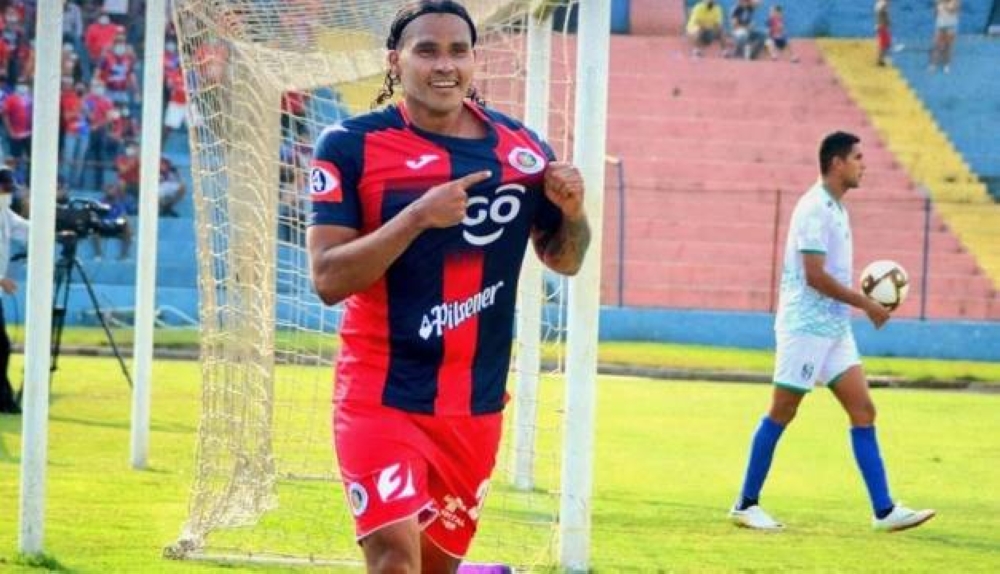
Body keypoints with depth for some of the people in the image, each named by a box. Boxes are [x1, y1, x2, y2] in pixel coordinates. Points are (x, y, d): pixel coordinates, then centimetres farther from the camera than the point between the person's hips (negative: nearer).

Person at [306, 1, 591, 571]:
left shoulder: (521, 148, 4)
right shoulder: (351, 146, -7)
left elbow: (563, 260, 15)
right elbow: (329, 278, -14)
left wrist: (573, 212, -7)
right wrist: (418, 216, -25)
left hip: (476, 406, 5)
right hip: (381, 397, -5)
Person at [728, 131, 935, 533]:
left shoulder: (836, 209, 14)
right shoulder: (815, 209, -15)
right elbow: (815, 275, -21)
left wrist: (864, 300, 10)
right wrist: (866, 304, -15)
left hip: (834, 329, 9)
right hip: (806, 327, -9)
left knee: (863, 412, 1)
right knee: (781, 415, -1)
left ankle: (884, 511, -2)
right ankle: (746, 505, 9)